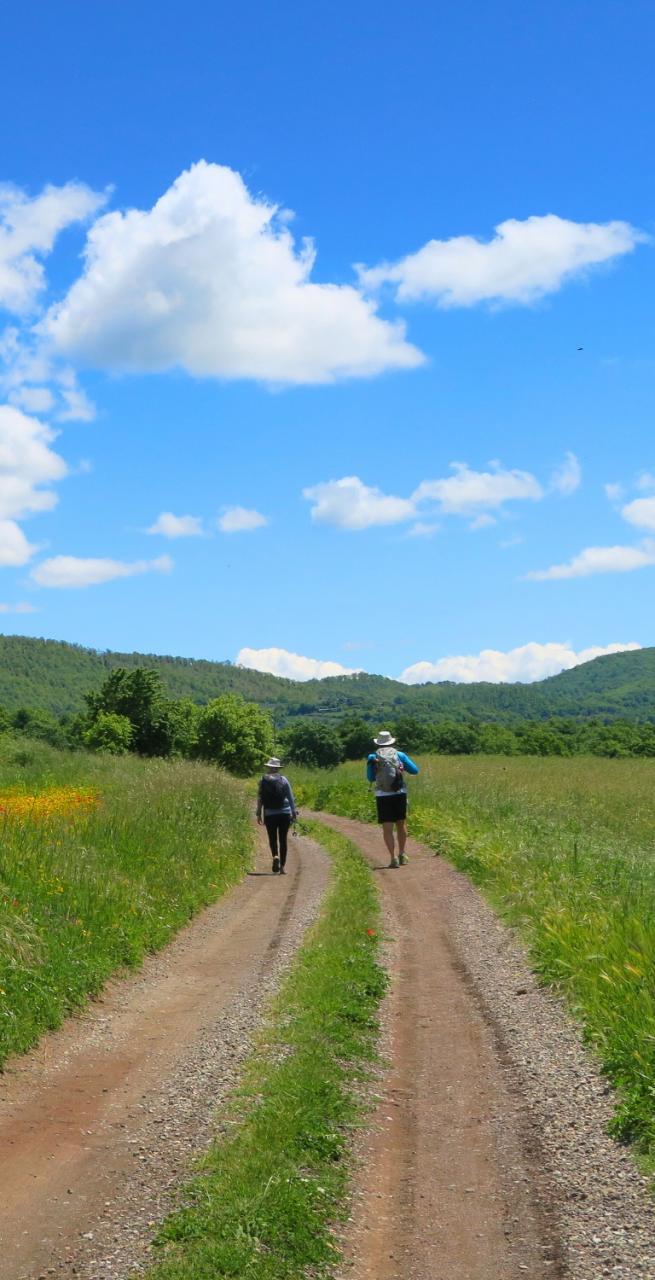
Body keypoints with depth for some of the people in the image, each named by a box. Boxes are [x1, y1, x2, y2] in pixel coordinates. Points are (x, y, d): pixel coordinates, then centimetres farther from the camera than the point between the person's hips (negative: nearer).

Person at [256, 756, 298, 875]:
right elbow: (290, 797, 1)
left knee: (272, 838, 9)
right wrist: (294, 812, 7)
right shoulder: (284, 780, 0)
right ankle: (282, 866, 6)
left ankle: (275, 856, -20)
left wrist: (259, 814, 5)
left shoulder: (263, 780, -2)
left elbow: (260, 798, 0)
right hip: (284, 813, 1)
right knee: (283, 839, 8)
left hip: (270, 815, -1)